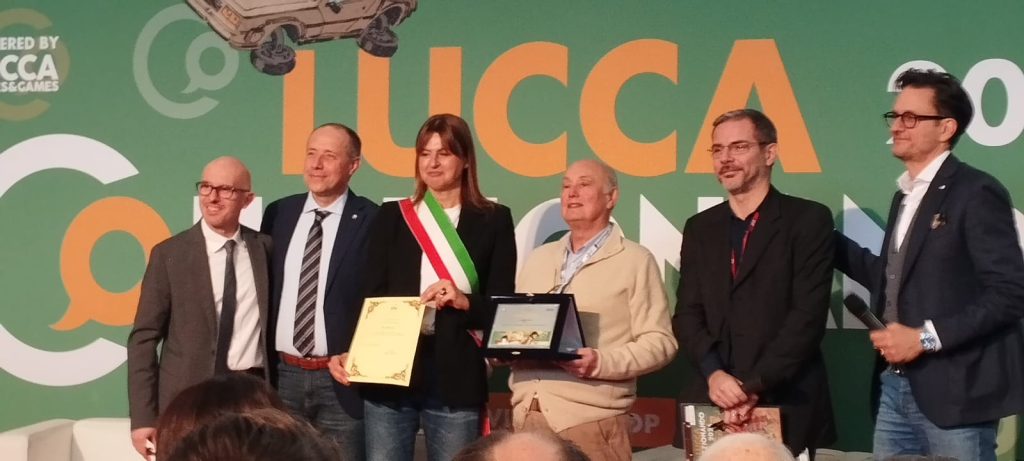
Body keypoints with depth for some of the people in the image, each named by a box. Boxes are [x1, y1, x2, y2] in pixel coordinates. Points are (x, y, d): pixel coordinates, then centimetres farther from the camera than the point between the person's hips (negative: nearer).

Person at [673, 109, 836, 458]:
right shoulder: (700, 228, 13)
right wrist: (714, 374, -12)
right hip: (711, 403, 3)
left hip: (785, 405, -3)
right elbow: (687, 313, 6)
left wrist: (755, 385, -16)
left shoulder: (809, 219, -1)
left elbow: (808, 314, -9)